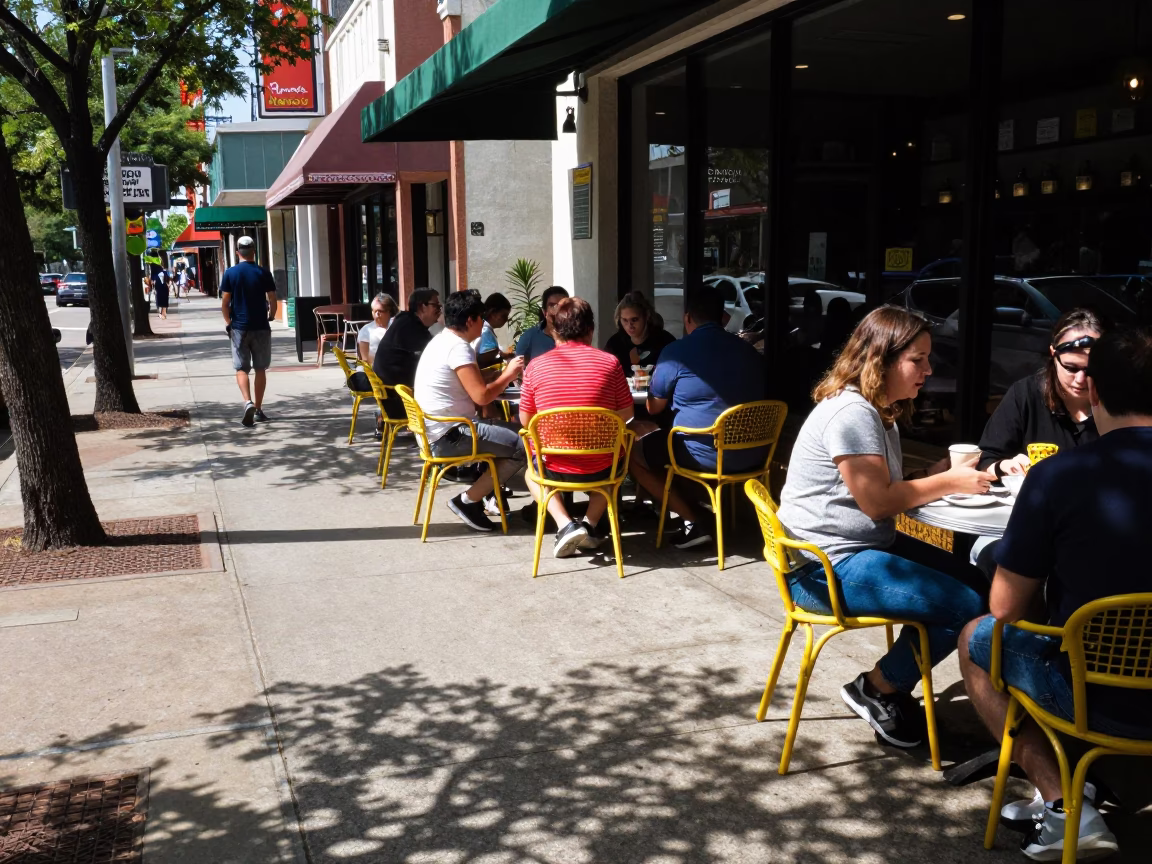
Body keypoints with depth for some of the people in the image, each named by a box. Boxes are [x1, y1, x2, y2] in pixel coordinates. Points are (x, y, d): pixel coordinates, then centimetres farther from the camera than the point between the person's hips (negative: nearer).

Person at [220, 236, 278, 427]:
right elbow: (273, 302, -2)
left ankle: (248, 402, -18)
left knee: (241, 368, 5)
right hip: (261, 327, 0)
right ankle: (258, 409, 13)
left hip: (239, 327, 0)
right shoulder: (263, 273, -3)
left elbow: (224, 303, -4)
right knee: (260, 368, 10)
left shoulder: (230, 273, -3)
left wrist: (229, 322, 9)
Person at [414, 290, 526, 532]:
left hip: (439, 430, 11)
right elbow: (481, 396, -22)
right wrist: (508, 375, -6)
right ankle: (468, 501, -6)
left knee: (514, 431, 17)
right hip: (449, 435, -11)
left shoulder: (442, 340, 14)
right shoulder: (458, 347, -18)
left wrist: (504, 375, 12)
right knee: (523, 446, -11)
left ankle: (490, 493, 16)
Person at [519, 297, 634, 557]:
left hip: (554, 468, -1)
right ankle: (590, 524, 15)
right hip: (599, 468, 1)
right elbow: (626, 414, 4)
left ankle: (565, 524, 8)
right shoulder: (609, 362, -7)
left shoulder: (536, 366, -7)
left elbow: (525, 420, 4)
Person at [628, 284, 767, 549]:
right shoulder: (750, 351, 11)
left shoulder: (677, 351, -7)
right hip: (751, 454, 8)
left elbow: (653, 408, 3)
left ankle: (693, 521, 1)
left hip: (703, 455, -8)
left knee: (632, 451, 12)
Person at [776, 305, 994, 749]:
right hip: (828, 566, -11)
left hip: (870, 545, 11)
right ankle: (876, 691, 2)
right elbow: (877, 501, -22)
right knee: (966, 606, -16)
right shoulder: (850, 412, -19)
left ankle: (893, 686, 12)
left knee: (975, 580, 6)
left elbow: (891, 488, 16)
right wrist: (949, 483, -13)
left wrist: (939, 475, -1)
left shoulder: (879, 411, 14)